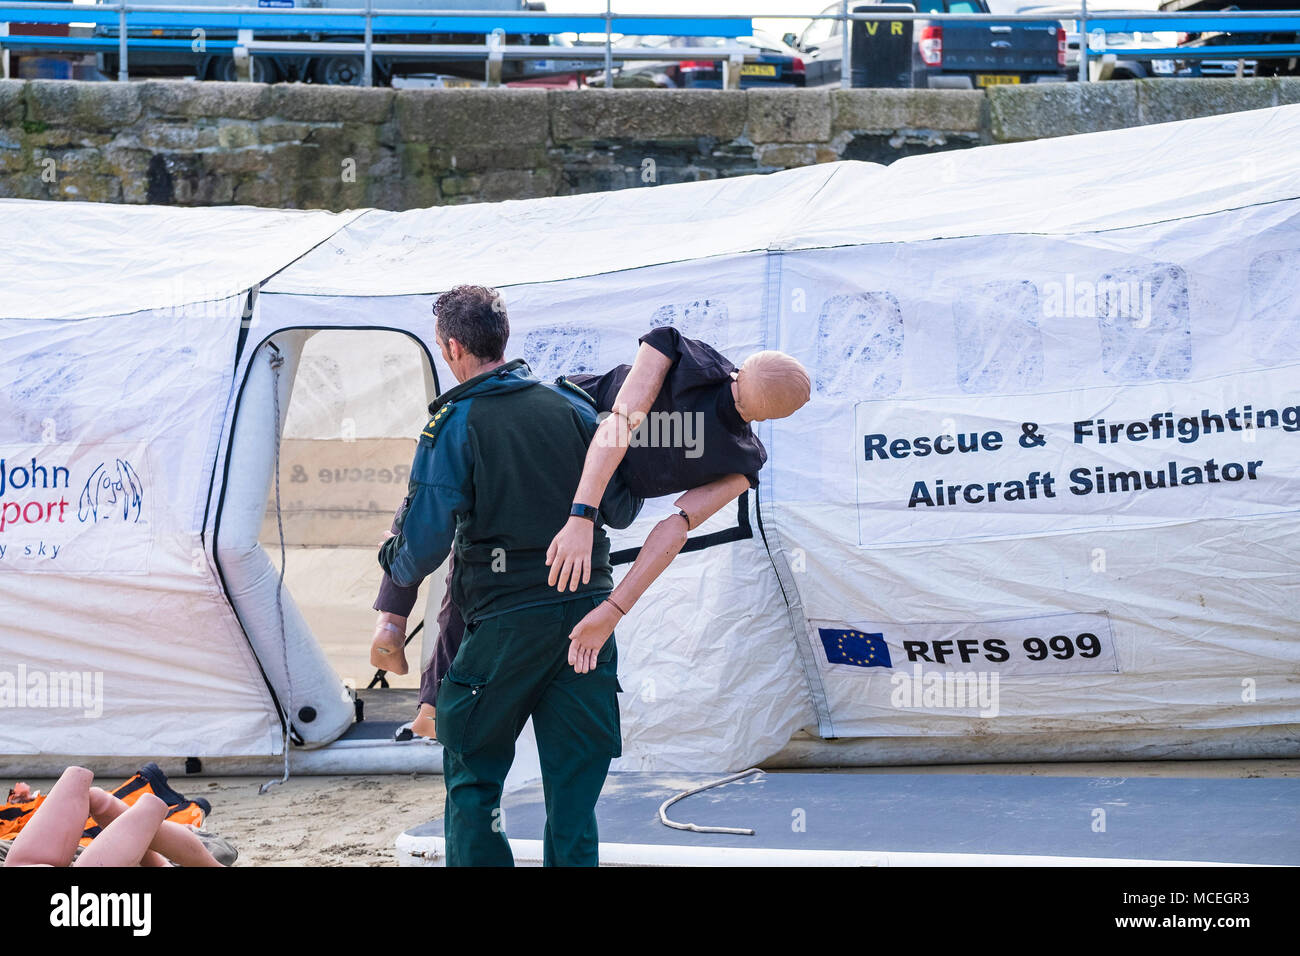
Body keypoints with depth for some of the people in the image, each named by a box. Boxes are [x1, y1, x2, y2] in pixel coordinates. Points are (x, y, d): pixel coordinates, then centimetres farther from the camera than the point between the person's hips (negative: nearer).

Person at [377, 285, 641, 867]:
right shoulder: (572, 407, 5)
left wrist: (397, 570, 11)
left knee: (472, 775, 10)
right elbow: (622, 511, 9)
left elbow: (426, 540, -11)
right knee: (573, 780, 8)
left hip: (507, 619, -4)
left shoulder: (453, 425, -8)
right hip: (589, 611, 4)